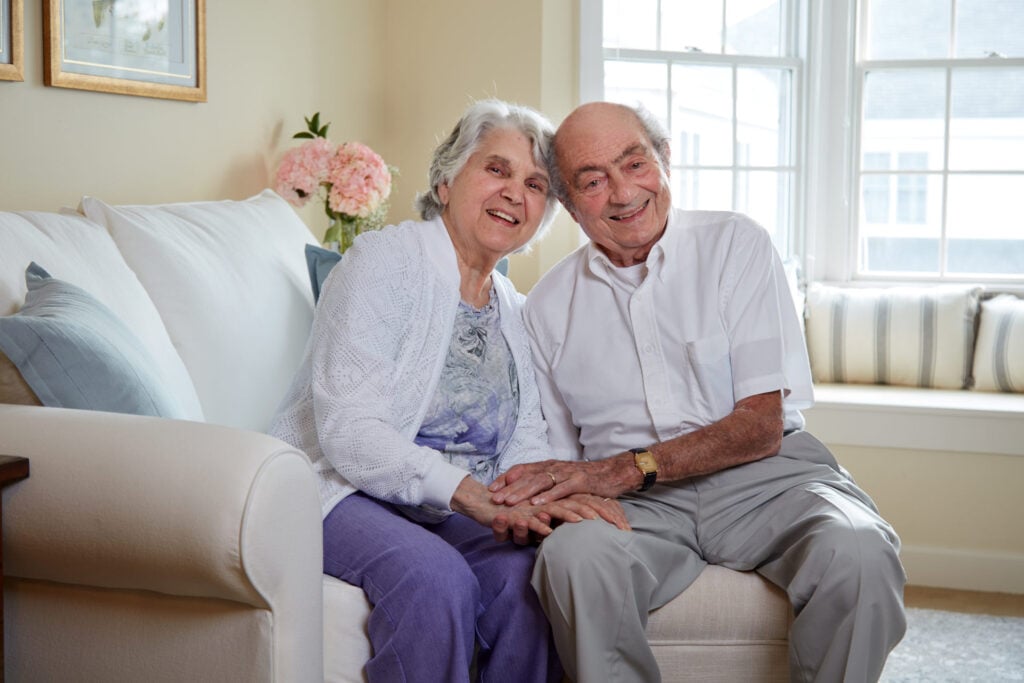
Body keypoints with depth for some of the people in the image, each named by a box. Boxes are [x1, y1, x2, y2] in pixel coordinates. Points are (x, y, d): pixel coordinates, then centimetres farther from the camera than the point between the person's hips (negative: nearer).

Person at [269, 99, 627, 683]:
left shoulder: (517, 313, 14)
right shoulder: (386, 259, -9)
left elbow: (526, 444, 6)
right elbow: (348, 433, -20)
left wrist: (541, 498, -20)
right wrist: (472, 493, -31)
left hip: (456, 508, 6)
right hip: (339, 490, -5)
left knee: (526, 570, -24)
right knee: (434, 575, -33)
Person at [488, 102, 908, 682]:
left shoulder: (735, 244, 2)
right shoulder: (549, 304, 10)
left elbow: (761, 426, -6)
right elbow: (561, 457, 12)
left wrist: (628, 469, -18)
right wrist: (533, 502, -14)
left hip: (763, 474, -1)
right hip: (635, 503, 1)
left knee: (857, 555, -33)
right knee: (572, 555, -33)